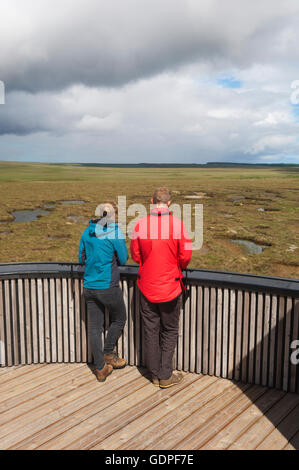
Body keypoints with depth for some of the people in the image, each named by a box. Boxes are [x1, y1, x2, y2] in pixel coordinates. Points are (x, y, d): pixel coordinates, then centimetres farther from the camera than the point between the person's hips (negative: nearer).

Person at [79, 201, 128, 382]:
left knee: (95, 327, 11)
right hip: (108, 286, -5)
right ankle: (108, 353, 31)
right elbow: (123, 259, -5)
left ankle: (100, 368, 22)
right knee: (119, 319, 20)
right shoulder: (115, 231, -11)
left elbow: (82, 258, 13)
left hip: (89, 286, 6)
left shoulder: (87, 231, 6)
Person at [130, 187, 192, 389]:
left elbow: (135, 255, 1)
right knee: (170, 331, 13)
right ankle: (166, 376, 20)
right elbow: (186, 256, -10)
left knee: (151, 331, 14)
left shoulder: (141, 224, -7)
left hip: (147, 287, 2)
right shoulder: (177, 224, -13)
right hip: (170, 287, -2)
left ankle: (155, 374, 26)